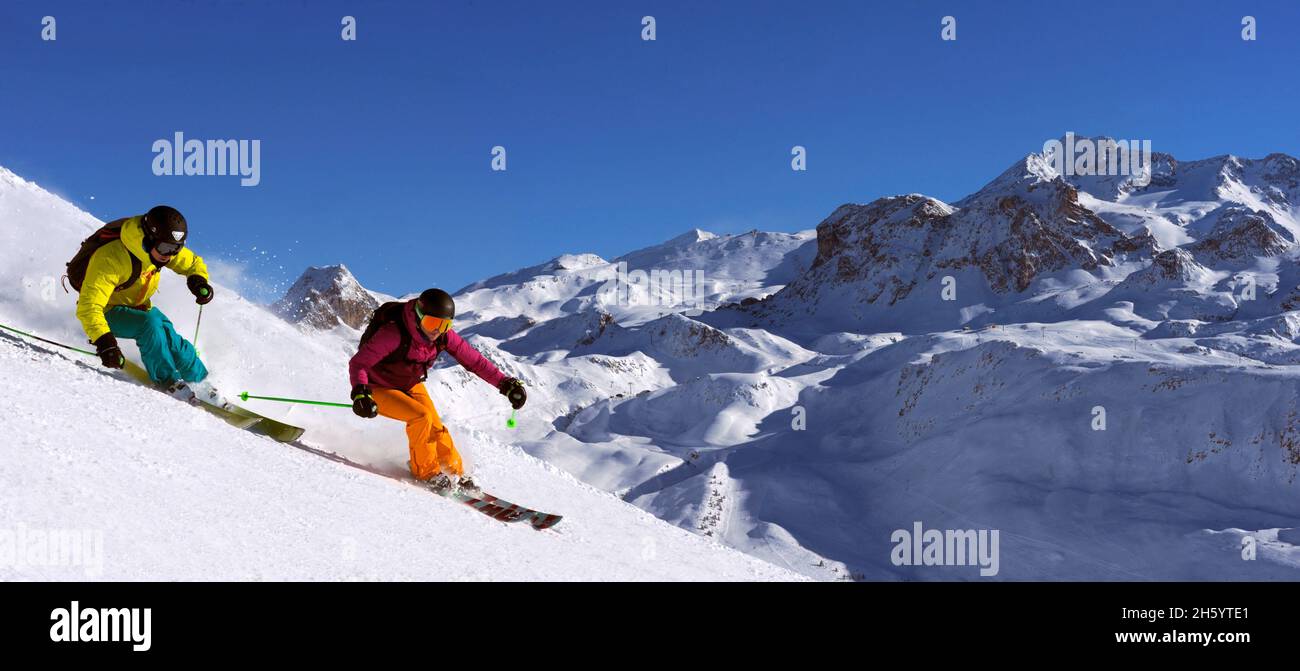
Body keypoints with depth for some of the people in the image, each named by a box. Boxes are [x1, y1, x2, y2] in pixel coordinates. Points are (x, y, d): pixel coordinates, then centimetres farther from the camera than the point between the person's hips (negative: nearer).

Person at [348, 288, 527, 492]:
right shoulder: (394, 334, -34)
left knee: (436, 428, -9)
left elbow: (473, 359, -10)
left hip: (411, 386, 5)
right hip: (379, 390, -5)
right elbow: (358, 363, -30)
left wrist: (505, 383, -16)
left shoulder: (444, 336, -18)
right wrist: (360, 393, -47)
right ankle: (426, 471, -6)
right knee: (421, 416, -25)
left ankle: (455, 473, 13)